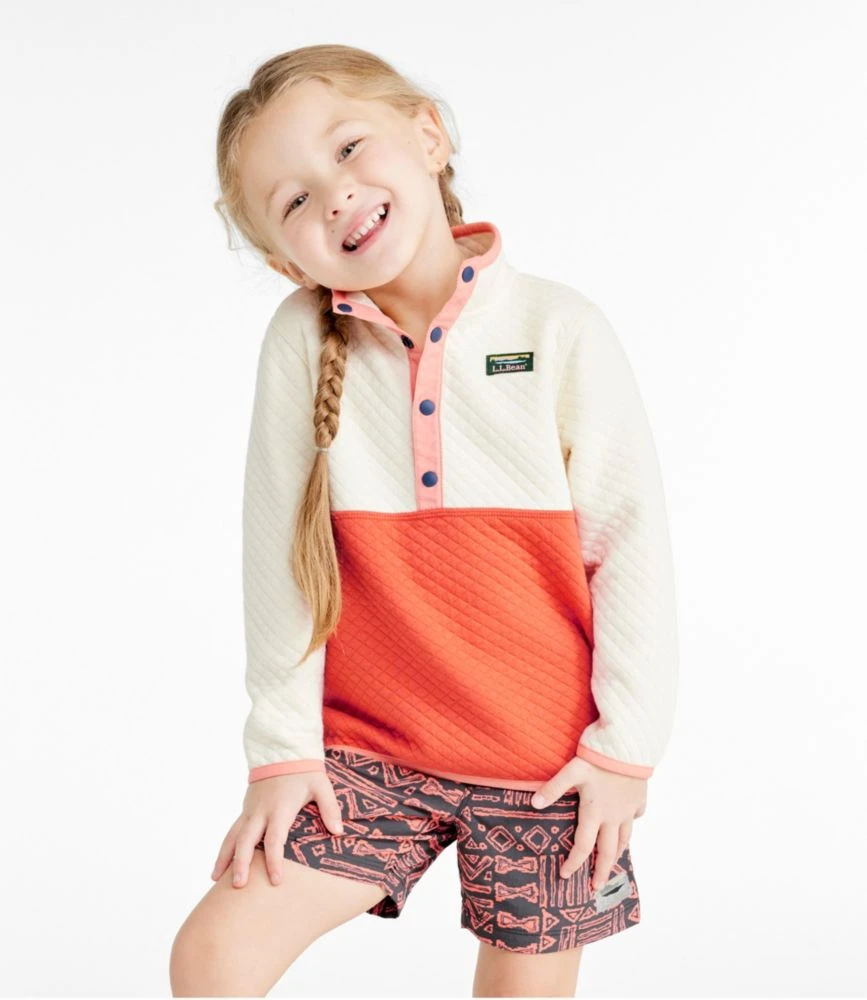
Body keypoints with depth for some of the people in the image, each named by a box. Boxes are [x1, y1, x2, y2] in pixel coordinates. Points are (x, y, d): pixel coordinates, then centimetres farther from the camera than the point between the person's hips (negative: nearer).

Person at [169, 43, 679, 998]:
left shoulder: (560, 329, -10)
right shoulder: (302, 340, -9)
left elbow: (633, 544, -6)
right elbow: (278, 555, -5)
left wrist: (626, 744, -5)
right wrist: (281, 744, -2)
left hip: (544, 758, 0)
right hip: (367, 745, 1)